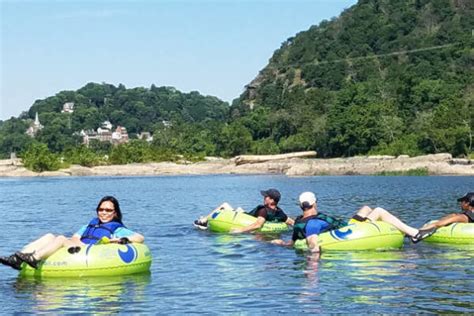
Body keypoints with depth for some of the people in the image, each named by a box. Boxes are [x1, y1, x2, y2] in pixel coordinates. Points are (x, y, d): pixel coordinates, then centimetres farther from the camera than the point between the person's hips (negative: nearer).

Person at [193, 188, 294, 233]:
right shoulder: (279, 212, -15)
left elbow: (258, 224, -47)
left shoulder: (264, 211, -35)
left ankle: (203, 221, 21)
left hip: (243, 223, -8)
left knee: (224, 205, 8)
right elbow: (292, 222, -13)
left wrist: (241, 230, -49)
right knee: (239, 209, 36)